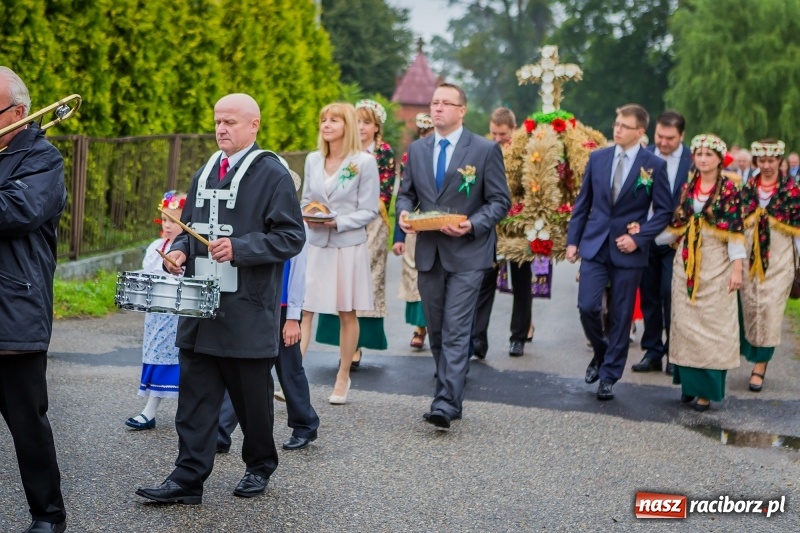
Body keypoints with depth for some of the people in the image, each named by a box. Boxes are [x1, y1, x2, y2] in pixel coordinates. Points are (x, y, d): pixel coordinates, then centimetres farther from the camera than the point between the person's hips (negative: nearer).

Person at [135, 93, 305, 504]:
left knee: (252, 396, 8)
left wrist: (238, 249, -21)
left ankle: (259, 467, 27)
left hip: (247, 312, -6)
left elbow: (291, 237, -12)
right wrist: (179, 251, 3)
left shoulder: (272, 174, -7)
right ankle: (188, 478, 5)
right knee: (195, 396, 3)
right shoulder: (206, 173, 14)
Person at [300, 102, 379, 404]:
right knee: (303, 309, -6)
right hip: (314, 245, 3)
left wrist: (337, 222, -18)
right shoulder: (313, 160, 8)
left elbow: (369, 211, -6)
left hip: (349, 246, -3)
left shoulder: (364, 162, -5)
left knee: (347, 313, 7)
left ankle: (343, 377, 18)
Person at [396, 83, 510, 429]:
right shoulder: (417, 149, 11)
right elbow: (406, 193, 16)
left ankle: (446, 404, -16)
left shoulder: (485, 150, -3)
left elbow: (500, 201, -3)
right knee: (436, 332, 11)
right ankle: (449, 395, 23)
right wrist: (403, 212, -7)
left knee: (456, 331, -12)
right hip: (428, 253, 5)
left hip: (466, 253, -5)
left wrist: (473, 225, -19)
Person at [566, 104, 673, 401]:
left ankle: (609, 376, 15)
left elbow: (664, 211, -1)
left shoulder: (654, 165, -3)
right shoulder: (597, 158, 5)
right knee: (587, 306, -8)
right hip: (595, 244, 2)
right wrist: (573, 240, 6)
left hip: (628, 250, -2)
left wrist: (638, 238, -12)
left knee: (621, 317, 4)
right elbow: (583, 203, 11)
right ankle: (600, 352, 21)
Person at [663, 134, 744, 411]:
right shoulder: (687, 188, 9)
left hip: (715, 265, -4)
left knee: (712, 324, -1)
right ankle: (689, 383, 15)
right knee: (685, 323, 5)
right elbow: (676, 228, 11)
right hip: (686, 263, 4)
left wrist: (736, 269, -13)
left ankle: (707, 389, 3)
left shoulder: (729, 190, -5)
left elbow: (735, 232, -8)